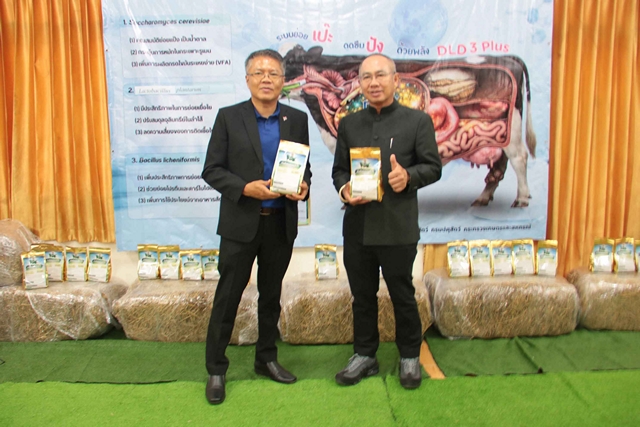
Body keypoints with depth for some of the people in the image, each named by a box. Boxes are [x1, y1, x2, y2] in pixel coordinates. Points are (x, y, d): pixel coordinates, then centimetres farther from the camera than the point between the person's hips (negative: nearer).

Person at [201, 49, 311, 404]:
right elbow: (212, 170, -5)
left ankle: (267, 359, 33)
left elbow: (304, 166, 10)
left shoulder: (297, 119, 5)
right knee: (228, 297, 5)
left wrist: (303, 186, -13)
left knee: (271, 295, 16)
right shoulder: (229, 117, -2)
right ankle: (216, 370, 21)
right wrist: (246, 188, -20)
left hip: (281, 224, 3)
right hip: (241, 223, -2)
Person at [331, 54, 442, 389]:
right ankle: (365, 355, 31)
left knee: (402, 295, 10)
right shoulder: (348, 125, 11)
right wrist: (344, 189, -9)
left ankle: (409, 356, 30)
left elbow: (433, 166, 0)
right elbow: (339, 169, 13)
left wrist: (409, 176, -20)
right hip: (357, 226, 4)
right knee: (362, 295, 14)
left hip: (398, 228, -3)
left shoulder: (418, 121, 1)